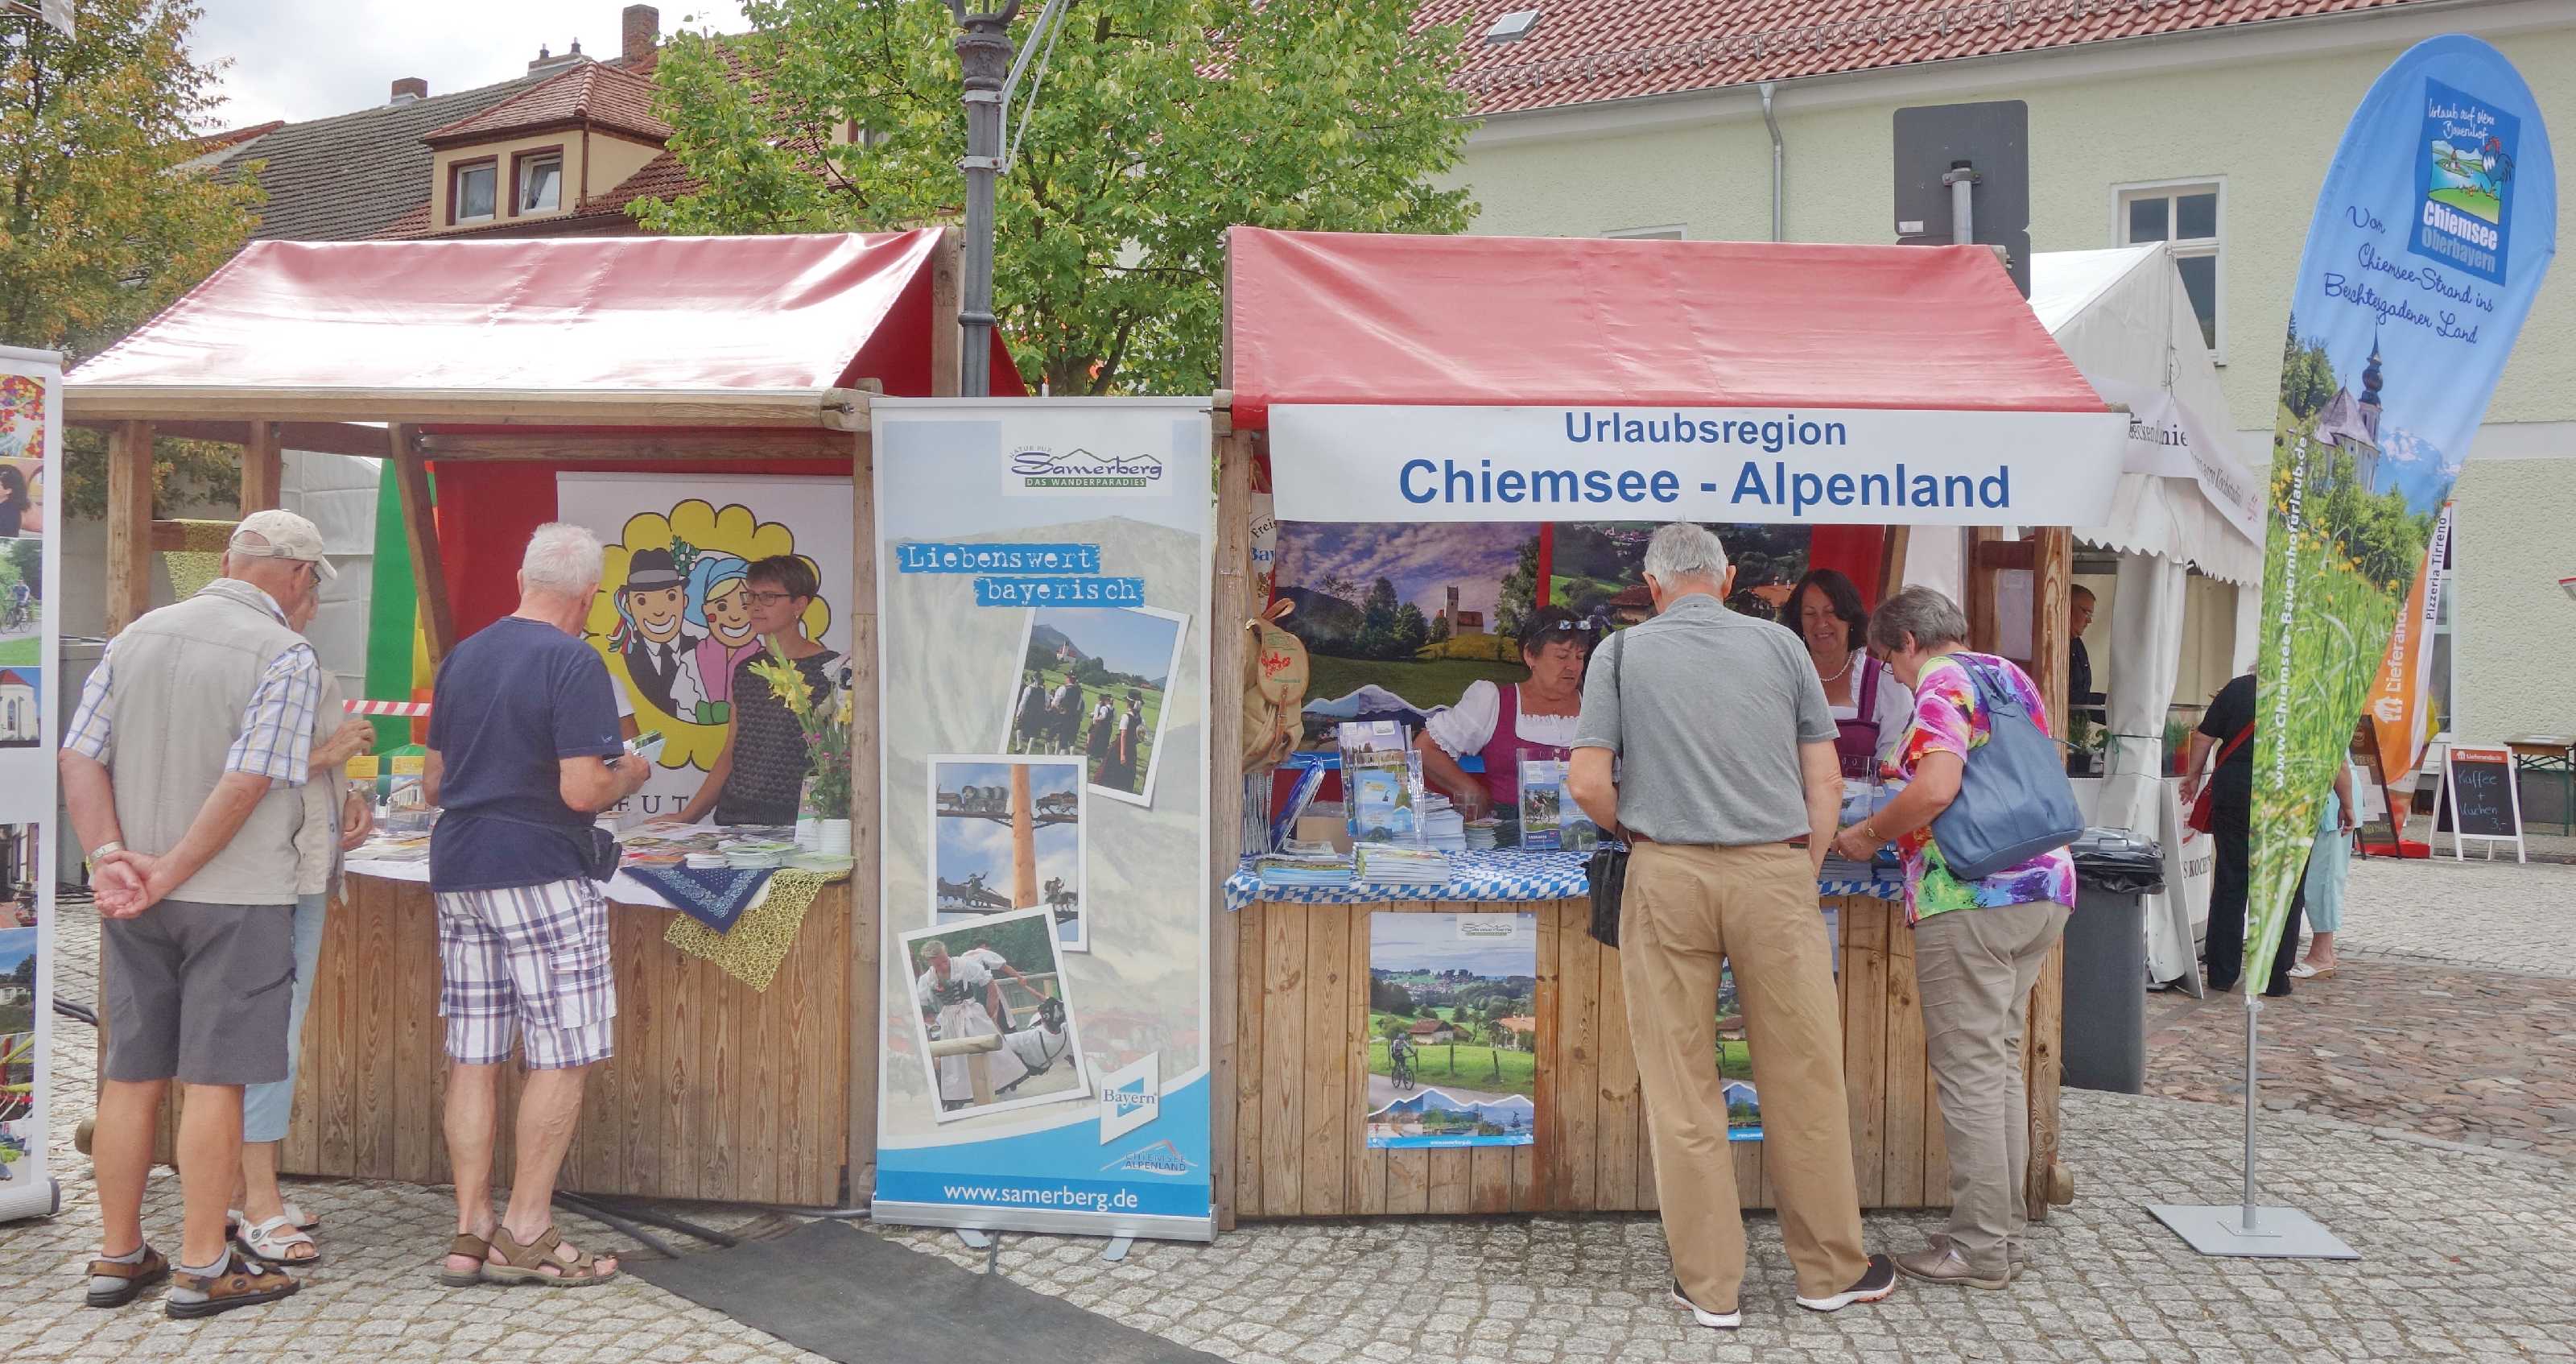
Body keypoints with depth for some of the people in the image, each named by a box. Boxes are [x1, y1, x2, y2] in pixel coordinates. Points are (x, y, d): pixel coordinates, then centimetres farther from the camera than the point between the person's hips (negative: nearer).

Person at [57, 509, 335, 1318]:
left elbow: (80, 758, 2)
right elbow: (246, 783, -20)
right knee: (214, 1081, 1)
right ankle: (202, 1268, 8)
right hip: (237, 897, -6)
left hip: (134, 902, 6)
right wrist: (172, 875, -14)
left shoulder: (138, 636, 8)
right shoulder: (285, 656, -11)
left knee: (131, 1077, 13)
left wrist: (110, 856, -5)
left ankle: (117, 1258, 23)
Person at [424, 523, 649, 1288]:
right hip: (542, 875, -7)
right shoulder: (574, 663, -11)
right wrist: (629, 775, 2)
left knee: (473, 1058, 9)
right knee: (562, 1056, 1)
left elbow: (433, 783, 18)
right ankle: (526, 1232, 3)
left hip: (458, 873, 8)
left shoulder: (461, 658, 12)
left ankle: (470, 1233, 12)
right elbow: (581, 790, -18)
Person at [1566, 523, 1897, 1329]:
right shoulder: (1780, 644, 7)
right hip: (1774, 872, 1)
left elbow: (1587, 783, -2)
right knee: (1803, 1077, 10)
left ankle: (1709, 1284, 13)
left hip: (1667, 877, 0)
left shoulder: (1624, 650, 4)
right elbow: (1825, 782, 6)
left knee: (1682, 1086, 6)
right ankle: (1830, 1271, 21)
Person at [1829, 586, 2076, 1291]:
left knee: (1969, 1071, -3)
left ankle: (1980, 1248, 1)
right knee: (2002, 1065, 15)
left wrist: (1871, 834, -8)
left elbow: (1936, 788, -24)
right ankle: (2005, 1231, 20)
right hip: (2044, 888, 9)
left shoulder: (1942, 686, -8)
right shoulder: (2011, 677, 18)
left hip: (1971, 898, -9)